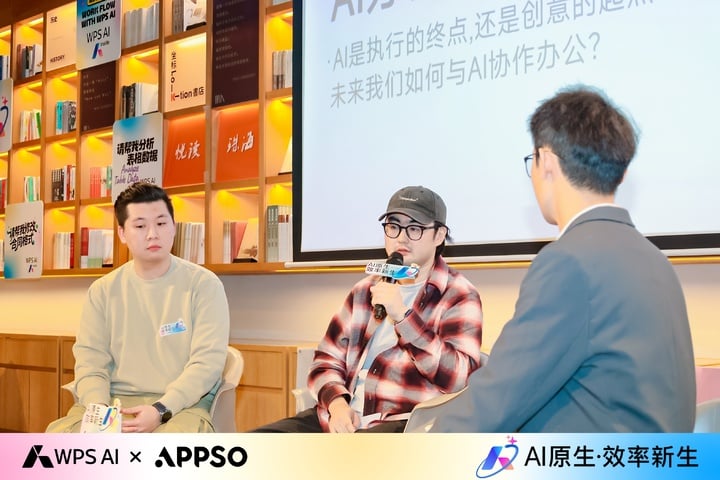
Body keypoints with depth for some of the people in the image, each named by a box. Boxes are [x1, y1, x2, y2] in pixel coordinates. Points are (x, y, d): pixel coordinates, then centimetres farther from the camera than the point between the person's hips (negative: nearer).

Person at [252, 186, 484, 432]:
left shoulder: (459, 296, 2)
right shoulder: (366, 290, 20)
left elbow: (457, 378, -12)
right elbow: (326, 360, 16)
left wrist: (403, 316, -17)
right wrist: (336, 403, -5)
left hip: (404, 427, -6)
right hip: (340, 417, 6)